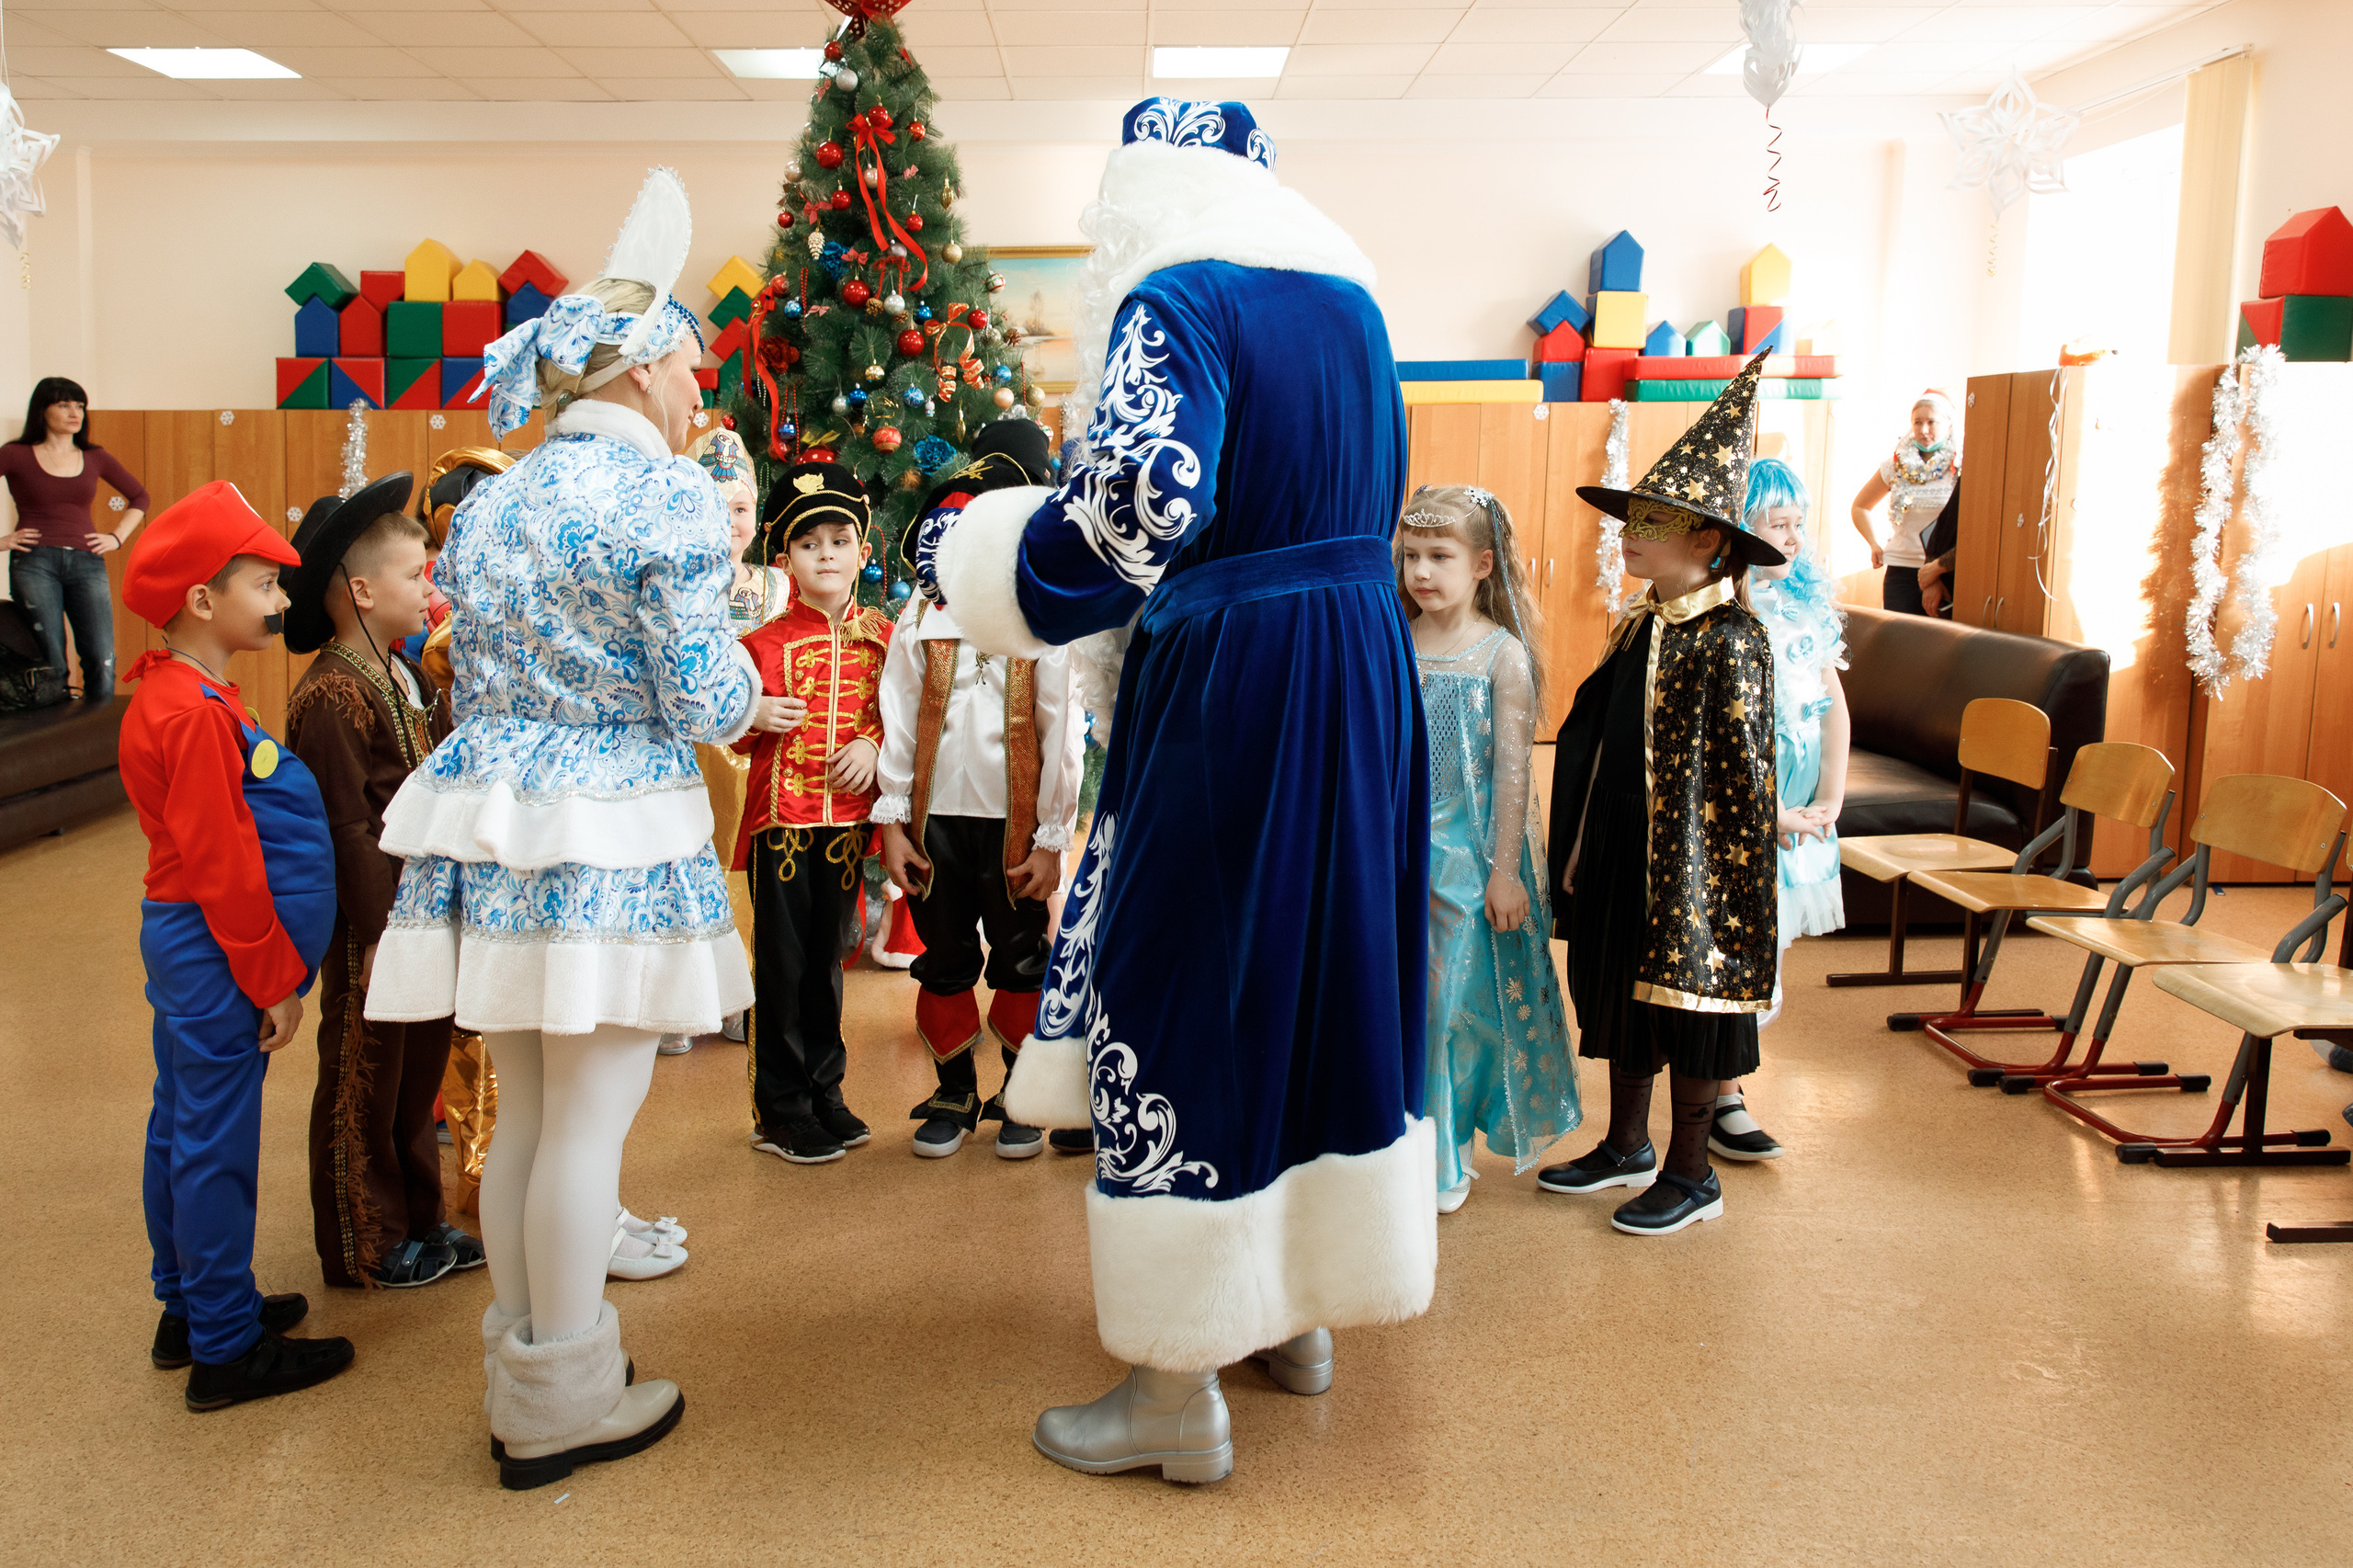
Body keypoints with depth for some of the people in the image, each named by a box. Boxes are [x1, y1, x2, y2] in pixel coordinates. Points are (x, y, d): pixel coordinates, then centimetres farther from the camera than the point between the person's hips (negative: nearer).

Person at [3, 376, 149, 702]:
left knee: (102, 660, -8)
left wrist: (117, 537, 14)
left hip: (87, 563, 3)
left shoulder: (95, 458, 14)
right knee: (50, 665, -6)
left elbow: (139, 497, 26)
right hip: (35, 563, -2)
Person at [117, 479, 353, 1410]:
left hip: (181, 939, 10)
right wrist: (274, 981, -15)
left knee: (182, 1130, 17)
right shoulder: (197, 712, -19)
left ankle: (189, 1310, 31)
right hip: (214, 949, -10)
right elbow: (221, 865, -20)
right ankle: (226, 1350, 7)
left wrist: (269, 968, 19)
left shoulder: (165, 696, 12)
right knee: (215, 1145, -2)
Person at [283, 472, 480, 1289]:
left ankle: (418, 1219, 32)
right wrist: (380, 932, -21)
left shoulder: (407, 679, 11)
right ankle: (364, 1246, 19)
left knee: (419, 1070, 18)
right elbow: (347, 828, -21)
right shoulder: (332, 698, -19)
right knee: (363, 1084, 6)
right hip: (373, 924, -9)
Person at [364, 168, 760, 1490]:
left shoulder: (489, 504, 13)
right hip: (615, 840, -7)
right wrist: (743, 686, 8)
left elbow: (479, 684, 15)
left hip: (494, 826, 8)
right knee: (593, 1116, 2)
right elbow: (706, 702, -14)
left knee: (528, 1110, 16)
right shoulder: (667, 494, -10)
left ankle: (530, 1369, 29)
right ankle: (566, 1405, 14)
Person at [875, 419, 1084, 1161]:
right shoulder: (920, 616, 4)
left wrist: (1052, 840, -6)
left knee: (1021, 963, 8)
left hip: (1013, 823, -2)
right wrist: (892, 821, 1)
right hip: (935, 820, 3)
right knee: (945, 961, 12)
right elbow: (898, 722, 5)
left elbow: (1061, 733, -5)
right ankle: (955, 1095, 27)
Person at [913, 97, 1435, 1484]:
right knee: (1327, 964, 17)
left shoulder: (1176, 300, -11)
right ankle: (1300, 1306, 33)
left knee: (1181, 1004, 1)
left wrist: (975, 551, -11)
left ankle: (1180, 1393, 11)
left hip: (1225, 682, -8)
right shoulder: (1347, 298, 12)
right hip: (1365, 666, 8)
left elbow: (1143, 499, -26)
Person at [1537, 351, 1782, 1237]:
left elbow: (1743, 773, -16)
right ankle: (1627, 1147, 34)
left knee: (1687, 1011, 5)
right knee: (1619, 1002, 17)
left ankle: (1691, 1177, 21)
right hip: (1620, 855, 8)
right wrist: (1580, 849, 14)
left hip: (1691, 866, -8)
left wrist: (1730, 883, -16)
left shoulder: (1730, 639, -16)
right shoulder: (1636, 627, 7)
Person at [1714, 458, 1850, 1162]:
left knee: (1764, 952, 9)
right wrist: (1772, 812, -15)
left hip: (1801, 806, 7)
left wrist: (1829, 800, 0)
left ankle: (1720, 1074, 24)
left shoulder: (1808, 600, 11)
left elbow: (1834, 704, 10)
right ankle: (1721, 1101, 10)